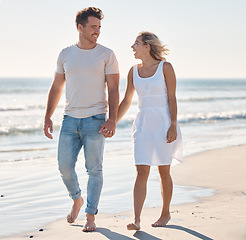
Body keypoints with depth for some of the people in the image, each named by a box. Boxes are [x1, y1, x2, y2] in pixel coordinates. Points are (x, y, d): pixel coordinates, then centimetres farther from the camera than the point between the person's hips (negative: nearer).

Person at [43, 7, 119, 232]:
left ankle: (91, 216, 7)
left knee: (94, 169, -2)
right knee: (65, 167, 2)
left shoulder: (106, 55, -1)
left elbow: (113, 90, -4)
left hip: (95, 120, -3)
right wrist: (48, 118, 9)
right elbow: (56, 88, 14)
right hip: (70, 120, 3)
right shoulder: (66, 54, 9)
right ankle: (77, 199, 30)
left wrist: (112, 119, -15)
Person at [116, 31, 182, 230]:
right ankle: (136, 220, -10)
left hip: (163, 122, -3)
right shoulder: (134, 71, 9)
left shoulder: (165, 67, -4)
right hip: (143, 124, 3)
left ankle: (165, 213, 24)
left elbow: (172, 98, -6)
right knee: (141, 172, -6)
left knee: (164, 171, 6)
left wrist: (173, 126, -13)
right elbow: (126, 102, 14)